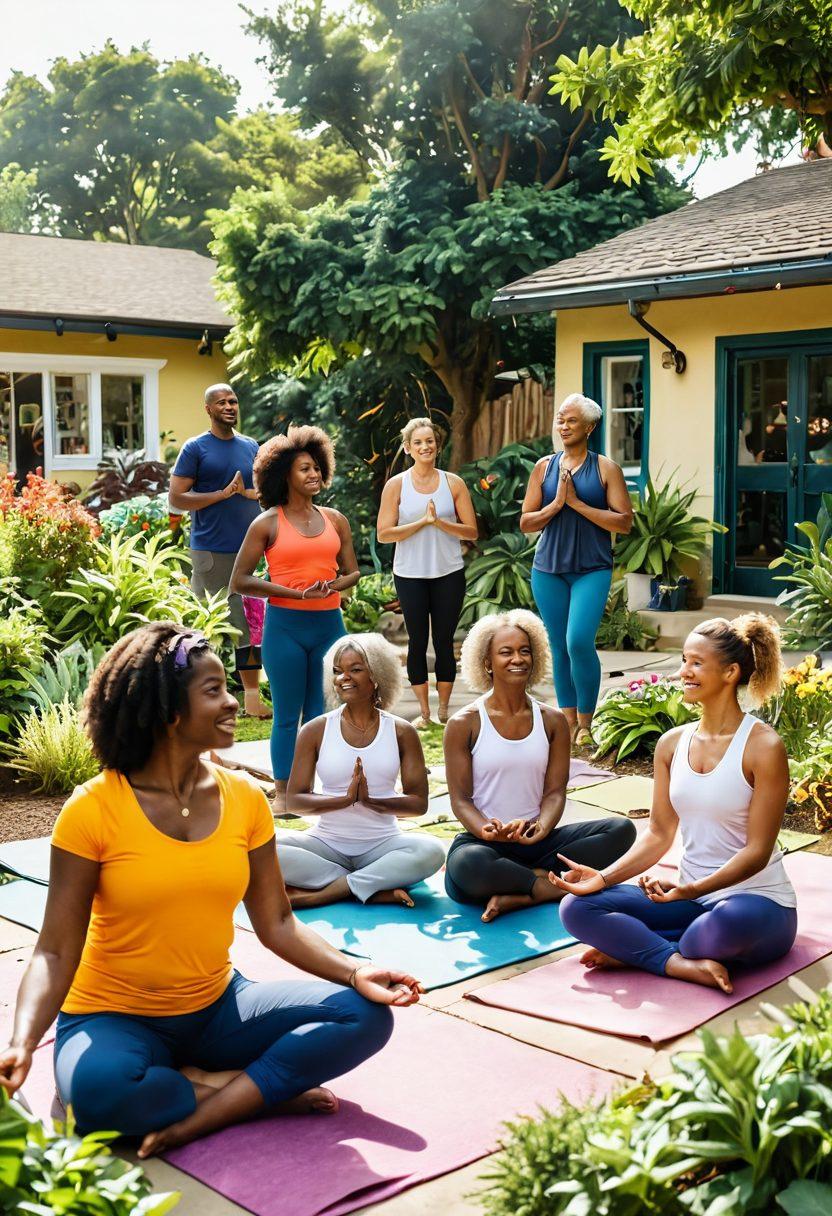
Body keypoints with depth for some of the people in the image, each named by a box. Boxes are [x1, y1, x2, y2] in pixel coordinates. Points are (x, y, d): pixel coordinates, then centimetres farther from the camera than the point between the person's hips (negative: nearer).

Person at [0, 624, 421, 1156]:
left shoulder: (244, 798, -2)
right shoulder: (93, 809, -15)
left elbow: (277, 924, 1)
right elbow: (56, 952, -14)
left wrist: (354, 971, -15)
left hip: (217, 1008, 5)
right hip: (115, 1018, -4)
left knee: (366, 1015, -13)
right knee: (98, 1090, -38)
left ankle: (198, 1117, -18)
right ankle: (254, 1090, -12)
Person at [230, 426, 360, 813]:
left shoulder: (334, 520, 10)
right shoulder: (267, 524, -2)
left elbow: (352, 571, 15)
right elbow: (240, 581, -5)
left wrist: (332, 585, -9)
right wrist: (297, 593, -13)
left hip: (329, 623, 4)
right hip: (285, 625, -3)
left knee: (321, 712, 9)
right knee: (287, 715, 4)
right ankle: (282, 793, 15)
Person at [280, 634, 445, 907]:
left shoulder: (401, 732, 3)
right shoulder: (316, 731, 1)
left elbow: (419, 803, -2)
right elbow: (294, 800, -3)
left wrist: (370, 801, -20)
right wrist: (346, 798, -19)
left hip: (382, 845, 0)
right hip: (327, 844, 0)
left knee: (431, 851, -32)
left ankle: (317, 894, -25)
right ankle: (375, 891, -22)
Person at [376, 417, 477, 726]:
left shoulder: (453, 483, 2)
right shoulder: (396, 485, -1)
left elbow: (472, 531, -1)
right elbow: (383, 534, -8)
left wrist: (439, 522, -16)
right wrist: (423, 521, -17)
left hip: (448, 574, 1)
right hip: (410, 575, 0)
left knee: (444, 641, 6)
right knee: (418, 642, 6)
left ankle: (444, 710, 17)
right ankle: (424, 712, 16)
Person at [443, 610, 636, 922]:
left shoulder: (552, 721, 9)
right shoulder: (464, 724, -1)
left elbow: (555, 790, 4)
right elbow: (460, 799, -4)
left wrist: (542, 827, -19)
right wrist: (488, 831, -26)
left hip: (536, 840, 4)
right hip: (484, 842, -4)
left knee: (622, 830, -17)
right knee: (467, 864, -41)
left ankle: (517, 896, -22)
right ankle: (552, 885, -15)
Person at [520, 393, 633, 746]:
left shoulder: (605, 468, 2)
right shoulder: (544, 467, 9)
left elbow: (624, 521, -6)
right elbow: (525, 523, 8)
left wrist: (576, 503, -11)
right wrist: (556, 504, -9)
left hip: (592, 569, -3)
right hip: (548, 568, 3)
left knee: (579, 641, -18)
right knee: (559, 647, 6)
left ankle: (585, 723, -3)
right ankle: (568, 721, 17)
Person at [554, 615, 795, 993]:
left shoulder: (763, 746, -12)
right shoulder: (672, 744, 6)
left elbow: (757, 851, -15)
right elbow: (659, 834, 7)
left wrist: (689, 890, -28)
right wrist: (604, 877, -8)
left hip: (758, 899, -5)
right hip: (691, 897, 5)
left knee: (733, 919, -42)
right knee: (577, 908, -12)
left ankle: (633, 950, -15)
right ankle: (684, 964, -21)